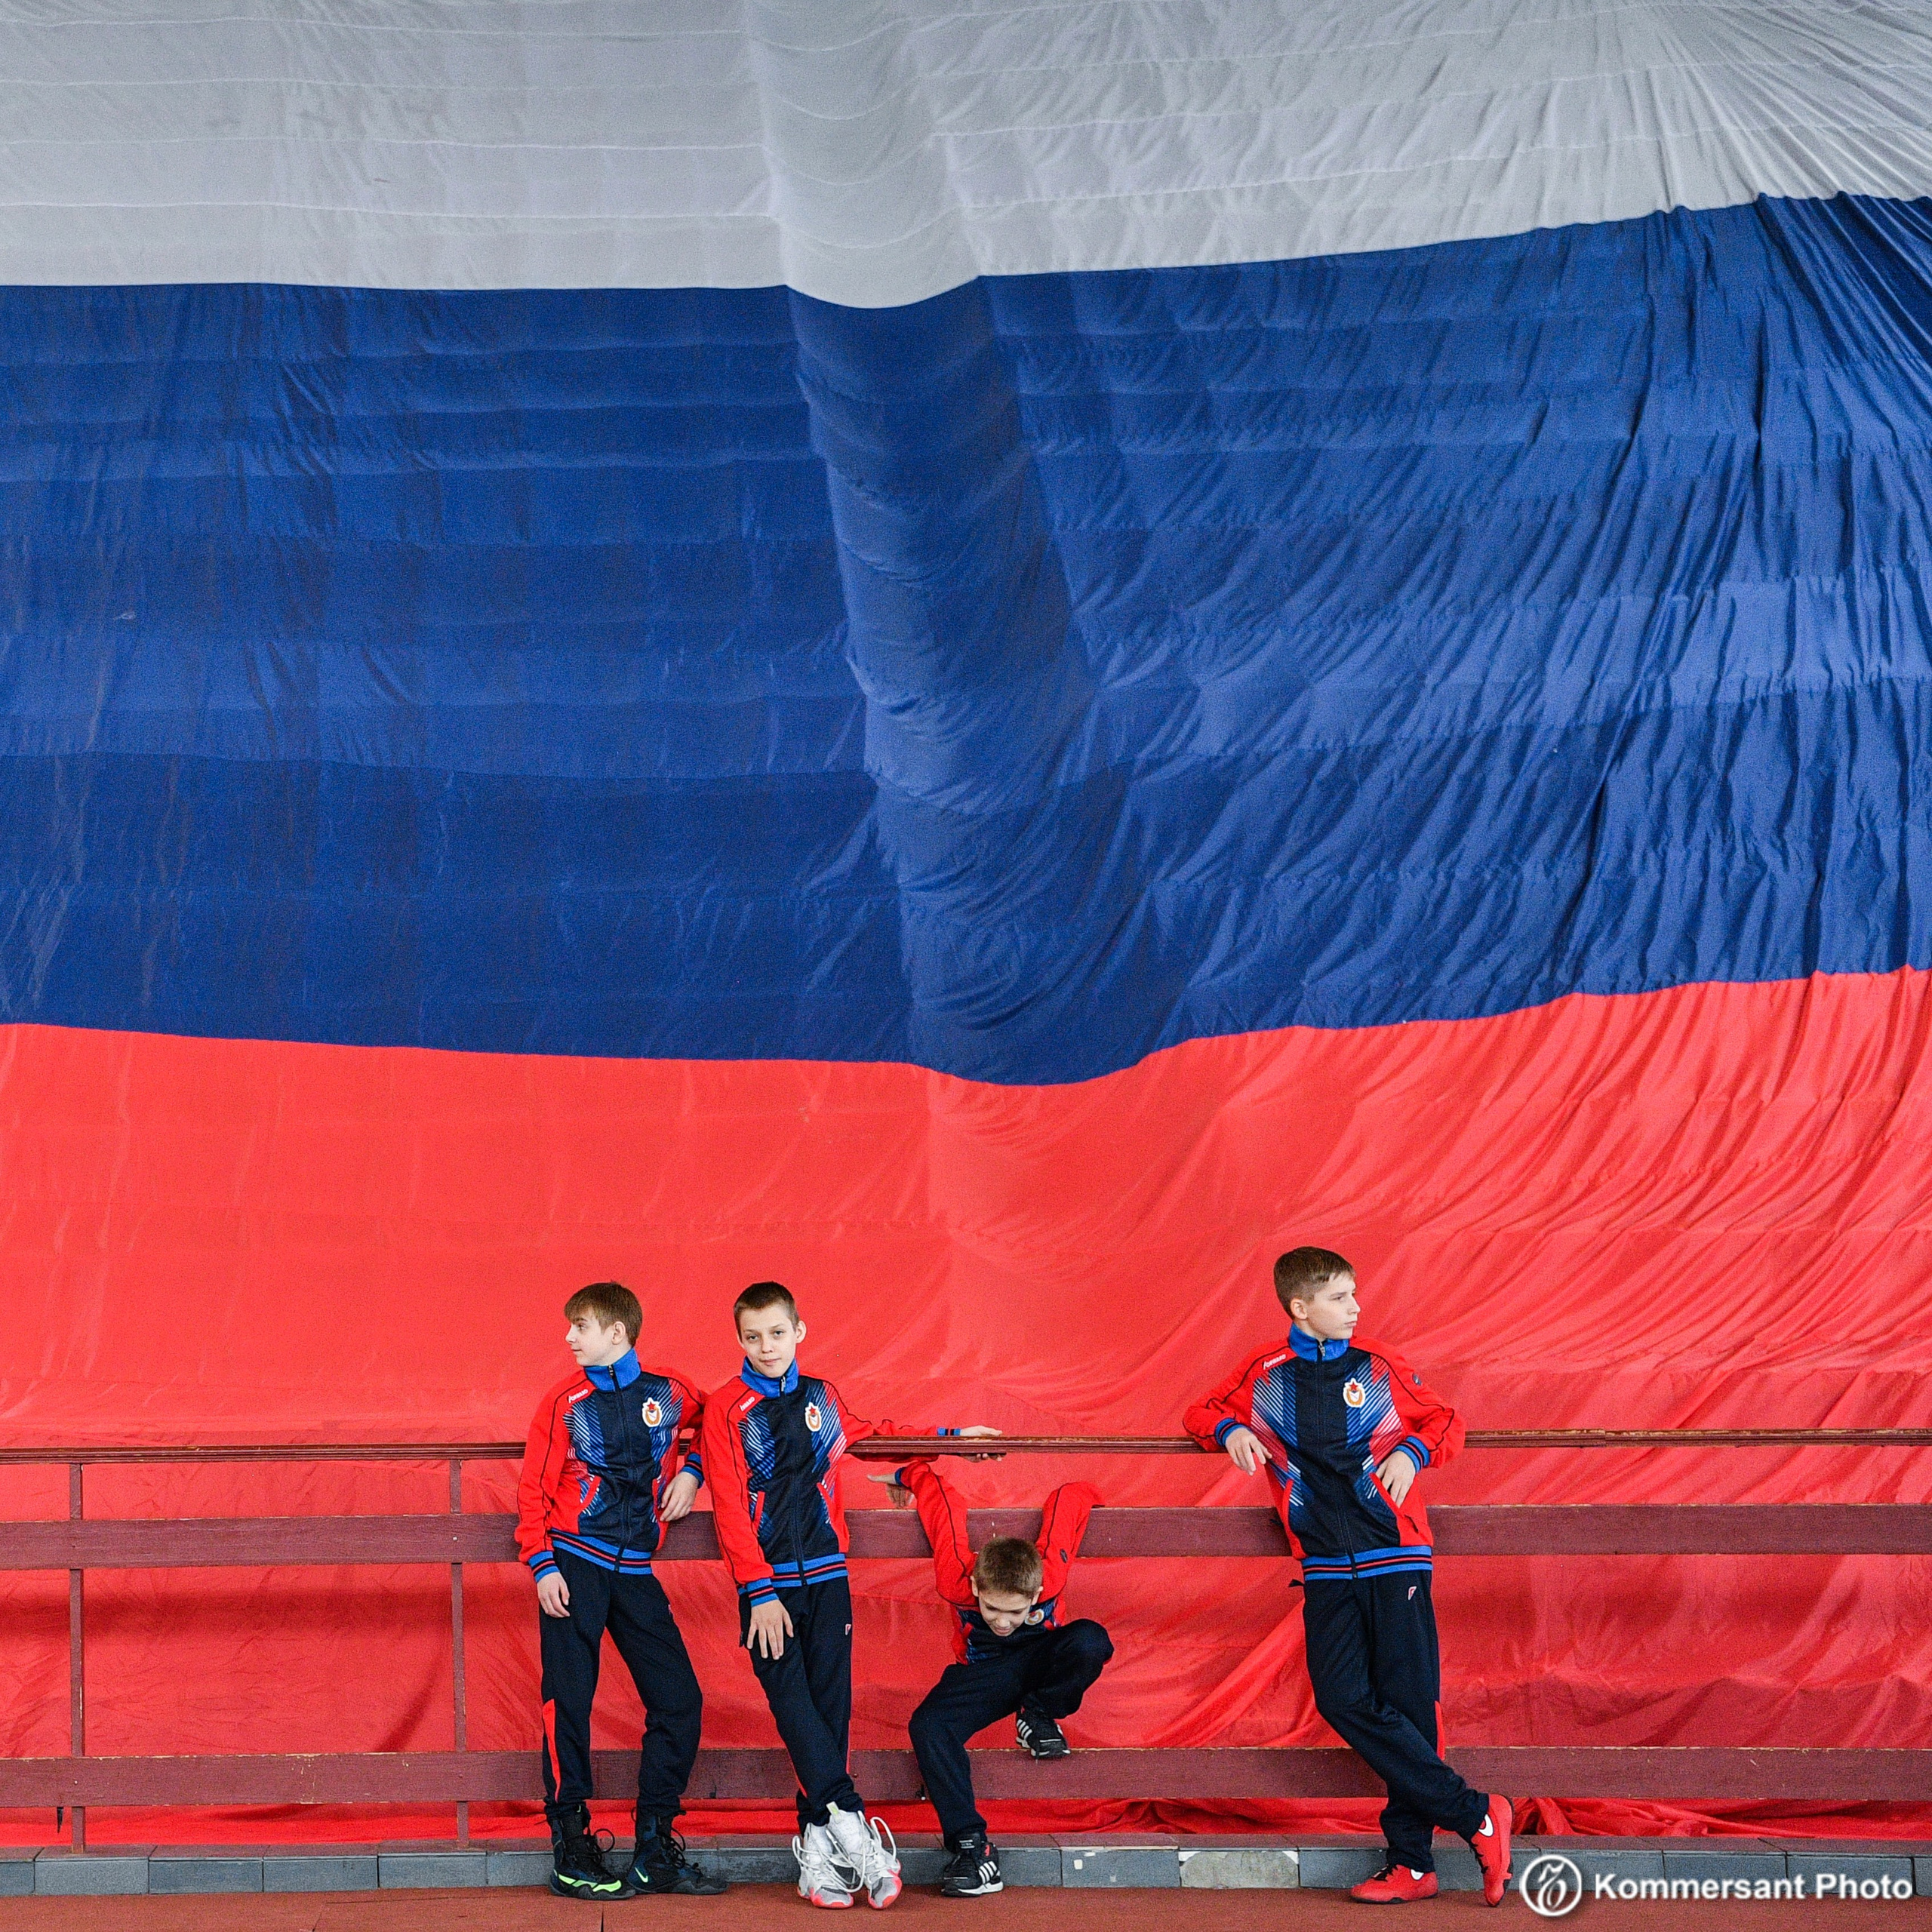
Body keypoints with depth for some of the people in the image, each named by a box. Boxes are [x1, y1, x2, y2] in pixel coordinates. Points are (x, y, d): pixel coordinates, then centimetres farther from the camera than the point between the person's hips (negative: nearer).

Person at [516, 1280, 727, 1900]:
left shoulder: (670, 1395, 6)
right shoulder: (566, 1401, 1)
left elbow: (705, 1425, 28)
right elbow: (534, 1489, 0)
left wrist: (691, 1470, 8)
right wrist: (542, 1565, -9)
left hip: (635, 1570, 3)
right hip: (575, 1567, -2)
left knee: (678, 1699, -1)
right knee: (568, 1705, -5)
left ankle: (656, 1850, 8)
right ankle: (571, 1852, 3)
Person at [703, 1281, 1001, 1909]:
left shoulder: (821, 1398, 12)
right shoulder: (726, 1407, 0)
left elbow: (866, 1432, 34)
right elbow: (730, 1506, -5)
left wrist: (948, 1437, 32)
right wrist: (760, 1593, -11)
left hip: (826, 1574, 3)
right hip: (768, 1580, -3)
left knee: (830, 1702, -3)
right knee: (792, 1700, -15)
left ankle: (818, 1840, -2)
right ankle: (848, 1820, -17)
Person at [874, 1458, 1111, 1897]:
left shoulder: (1050, 1577, -34)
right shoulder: (957, 1583, -33)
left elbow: (1071, 1495, -23)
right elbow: (941, 1496, -21)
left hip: (1040, 1662, 0)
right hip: (984, 1674, 0)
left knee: (1090, 1641, -35)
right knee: (928, 1727, -31)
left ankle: (1037, 1717, -7)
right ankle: (970, 1844, -33)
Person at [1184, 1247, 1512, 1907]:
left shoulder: (1377, 1368, 7)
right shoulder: (1263, 1377, 8)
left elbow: (1445, 1421, 17)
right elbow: (1203, 1413, 23)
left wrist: (1413, 1450, -4)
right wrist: (1230, 1430, 1)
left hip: (1395, 1555, -1)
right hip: (1327, 1567, 1)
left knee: (1407, 1701, -6)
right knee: (1343, 1698, -11)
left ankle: (1412, 1858, 3)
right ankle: (1475, 1815, -4)